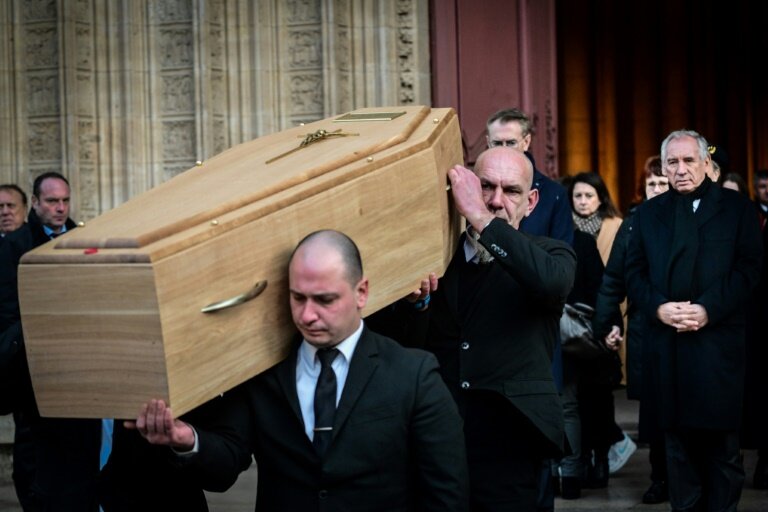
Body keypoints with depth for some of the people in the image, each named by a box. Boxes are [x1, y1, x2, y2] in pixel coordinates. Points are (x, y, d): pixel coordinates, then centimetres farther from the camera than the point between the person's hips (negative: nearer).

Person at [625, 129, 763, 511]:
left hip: (719, 340, -3)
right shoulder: (649, 213, 14)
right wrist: (659, 308, -10)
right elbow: (635, 274, 9)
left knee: (721, 440, 3)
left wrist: (708, 309, -14)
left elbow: (749, 268, -3)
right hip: (667, 342, 3)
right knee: (678, 440, 7)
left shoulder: (736, 207, 5)